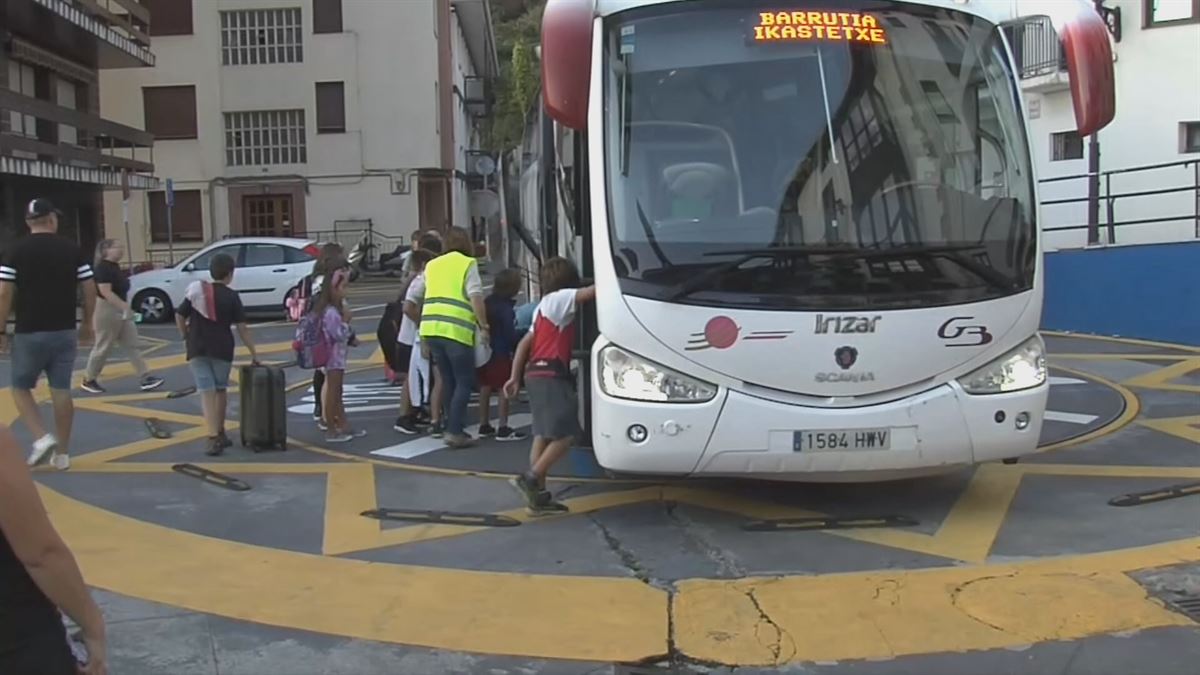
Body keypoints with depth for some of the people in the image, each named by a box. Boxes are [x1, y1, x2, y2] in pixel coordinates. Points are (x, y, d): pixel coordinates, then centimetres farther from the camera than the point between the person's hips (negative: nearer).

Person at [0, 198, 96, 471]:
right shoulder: (72, 249, 2)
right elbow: (90, 290, 2)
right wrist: (86, 323, 14)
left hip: (29, 333, -2)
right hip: (64, 331, 2)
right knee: (61, 390, 7)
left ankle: (42, 437, -4)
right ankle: (62, 453, 10)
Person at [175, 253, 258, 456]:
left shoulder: (196, 290, 3)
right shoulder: (231, 296, -3)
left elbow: (179, 315, 1)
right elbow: (242, 327, -5)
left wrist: (186, 337, 15)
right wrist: (253, 353, 0)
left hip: (197, 349, 1)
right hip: (222, 349, -1)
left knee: (207, 392, -2)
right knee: (221, 389, 16)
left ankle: (214, 438, -12)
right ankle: (220, 434, 27)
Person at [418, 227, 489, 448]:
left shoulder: (432, 265, 20)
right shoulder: (468, 264, 3)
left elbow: (430, 297, 20)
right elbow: (475, 297, -8)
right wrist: (483, 326, -3)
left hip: (430, 328, 6)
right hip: (456, 330, -6)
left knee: (448, 382, 16)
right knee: (464, 382, 2)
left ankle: (453, 428, 20)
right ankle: (455, 432, -5)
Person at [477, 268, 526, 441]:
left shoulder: (487, 302, 9)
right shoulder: (506, 308, -16)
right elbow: (510, 333, -16)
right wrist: (518, 348, -5)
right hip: (501, 353, -8)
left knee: (485, 387, 14)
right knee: (504, 389, -5)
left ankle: (484, 425, 23)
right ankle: (503, 428, -7)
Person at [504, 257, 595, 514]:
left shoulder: (543, 306, 23)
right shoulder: (560, 298, -5)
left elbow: (524, 343, 20)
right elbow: (591, 292, -19)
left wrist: (515, 376, 19)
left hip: (537, 375, 10)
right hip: (550, 375, -10)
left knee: (544, 435, 8)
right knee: (566, 433, -10)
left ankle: (538, 494, 7)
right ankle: (530, 479, -12)